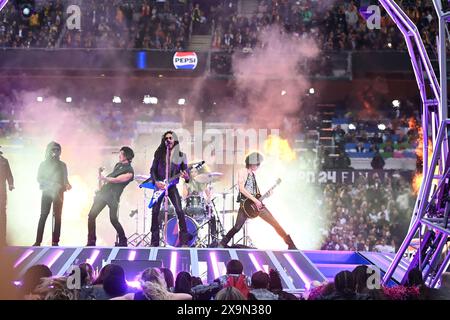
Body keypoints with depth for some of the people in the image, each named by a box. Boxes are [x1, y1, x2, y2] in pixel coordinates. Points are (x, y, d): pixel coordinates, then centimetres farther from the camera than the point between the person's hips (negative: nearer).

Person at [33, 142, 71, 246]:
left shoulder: (62, 165, 14)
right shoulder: (44, 164, 7)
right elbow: (39, 178, -1)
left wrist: (68, 185, -7)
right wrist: (51, 183, -15)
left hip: (58, 193, 2)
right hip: (47, 192, -2)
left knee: (57, 216, -4)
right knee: (43, 215, -9)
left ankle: (55, 242, -5)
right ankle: (38, 241, -11)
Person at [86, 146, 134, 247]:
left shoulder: (129, 171, -7)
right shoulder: (118, 165, 19)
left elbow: (116, 180, -17)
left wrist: (105, 178, -15)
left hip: (113, 196, -7)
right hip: (103, 192, 7)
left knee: (113, 220, -6)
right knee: (91, 216, -3)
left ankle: (123, 241, 15)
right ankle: (91, 242, 1)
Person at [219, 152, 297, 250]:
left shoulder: (253, 174, 17)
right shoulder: (242, 172, -5)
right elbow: (242, 189, -16)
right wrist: (255, 200, -19)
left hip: (257, 204, 6)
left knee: (275, 223, -1)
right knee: (237, 227, -14)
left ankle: (291, 245, 1)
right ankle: (222, 244, 4)